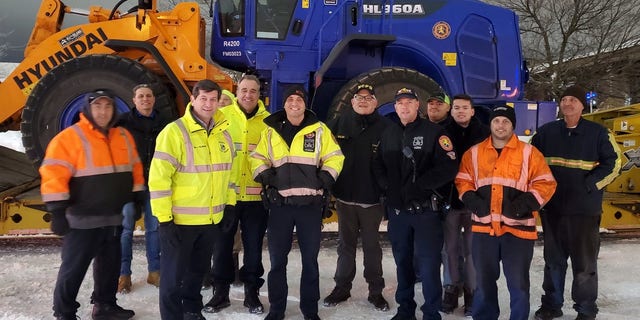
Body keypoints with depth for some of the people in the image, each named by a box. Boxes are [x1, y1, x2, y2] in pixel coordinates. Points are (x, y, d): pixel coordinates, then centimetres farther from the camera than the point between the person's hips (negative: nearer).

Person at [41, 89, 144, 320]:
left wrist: (138, 197, 14)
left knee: (110, 265, 18)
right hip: (83, 219, -6)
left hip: (114, 218, 7)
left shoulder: (124, 136, 8)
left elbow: (135, 169, 17)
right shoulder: (69, 137, -12)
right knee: (73, 269, 3)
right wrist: (57, 211, -19)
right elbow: (54, 174, -16)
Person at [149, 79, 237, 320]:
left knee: (198, 270, 23)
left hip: (211, 219, 6)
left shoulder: (223, 133, 6)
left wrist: (229, 204, 11)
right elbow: (158, 177, -18)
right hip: (179, 219, -6)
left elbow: (228, 170, 16)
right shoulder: (174, 132, -15)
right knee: (174, 275, 6)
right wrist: (164, 217, -18)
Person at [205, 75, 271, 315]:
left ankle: (251, 291, 25)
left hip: (257, 195, 1)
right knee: (222, 244, 10)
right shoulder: (221, 116, 0)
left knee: (254, 246, 10)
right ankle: (221, 291, 25)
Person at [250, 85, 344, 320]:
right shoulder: (270, 131, 9)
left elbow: (335, 158, 7)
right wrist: (264, 175, -4)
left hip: (310, 203, -1)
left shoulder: (319, 130, 4)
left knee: (310, 258, 10)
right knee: (277, 259, 9)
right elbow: (257, 158, 14)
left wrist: (326, 177, -9)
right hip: (280, 203, 1)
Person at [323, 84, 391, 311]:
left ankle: (376, 291, 22)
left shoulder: (385, 127, -6)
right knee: (346, 244, 14)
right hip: (345, 196, 2)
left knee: (371, 246, 9)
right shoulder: (339, 124, 2)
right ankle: (342, 288, 26)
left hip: (372, 198, -2)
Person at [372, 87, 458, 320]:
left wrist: (418, 187, -16)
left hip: (425, 208, -5)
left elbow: (448, 167, -14)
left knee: (427, 265, -2)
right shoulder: (388, 134, 12)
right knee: (402, 261, 15)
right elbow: (378, 165, 15)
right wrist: (388, 186, -3)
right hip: (396, 208, 5)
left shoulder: (434, 132, -4)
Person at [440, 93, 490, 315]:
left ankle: (472, 292, 17)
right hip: (450, 199, 2)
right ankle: (452, 289, 24)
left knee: (472, 249, 5)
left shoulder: (484, 134, -1)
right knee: (451, 248, 11)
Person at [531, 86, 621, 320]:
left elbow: (612, 162, -1)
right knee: (553, 259, 13)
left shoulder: (597, 132, -2)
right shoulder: (546, 132, 5)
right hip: (552, 207, 3)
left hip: (584, 208, -3)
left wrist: (590, 184, -12)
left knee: (584, 261, 5)